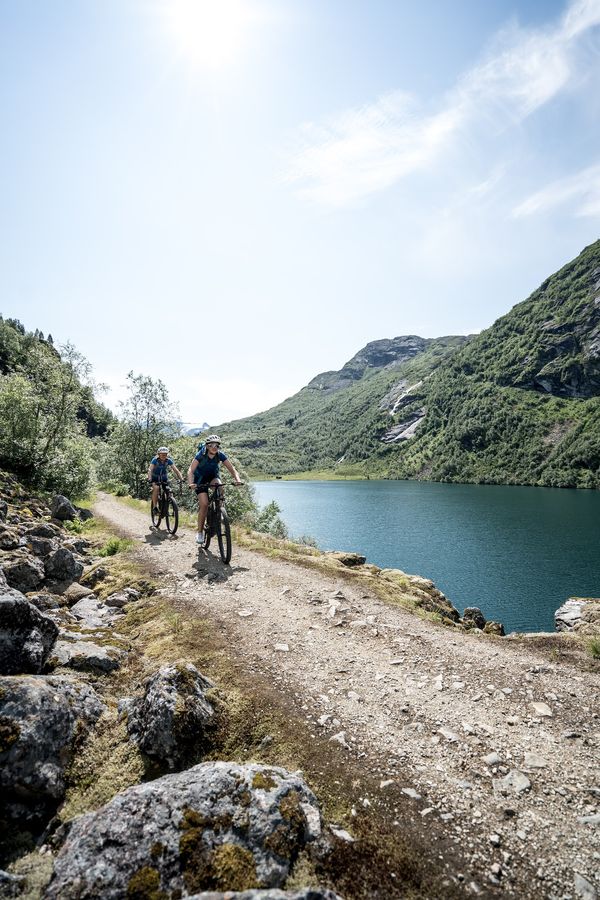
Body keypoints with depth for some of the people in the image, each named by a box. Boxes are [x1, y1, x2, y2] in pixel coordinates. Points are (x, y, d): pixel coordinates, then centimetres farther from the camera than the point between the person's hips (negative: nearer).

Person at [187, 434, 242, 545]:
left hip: (213, 476, 2)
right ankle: (200, 532, -2)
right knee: (204, 504, -16)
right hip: (200, 478, -2)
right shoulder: (201, 455, -26)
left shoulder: (220, 455, -19)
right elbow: (191, 470, -34)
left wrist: (237, 479, -40)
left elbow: (231, 469, -21)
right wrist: (190, 483, -51)